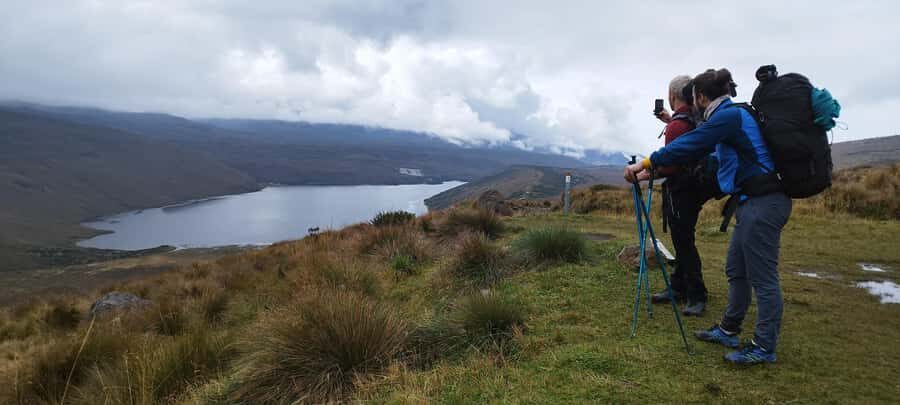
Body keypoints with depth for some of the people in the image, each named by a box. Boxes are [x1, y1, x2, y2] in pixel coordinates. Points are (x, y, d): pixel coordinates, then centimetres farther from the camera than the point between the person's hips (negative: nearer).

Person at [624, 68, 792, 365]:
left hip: (762, 202, -10)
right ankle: (728, 331, 27)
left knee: (762, 277, -2)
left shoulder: (729, 115, -14)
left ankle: (764, 347, 8)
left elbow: (689, 146, -22)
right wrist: (653, 170, 15)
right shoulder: (730, 115, 17)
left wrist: (646, 163, -18)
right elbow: (696, 149, 17)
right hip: (756, 201, 10)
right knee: (736, 270, 16)